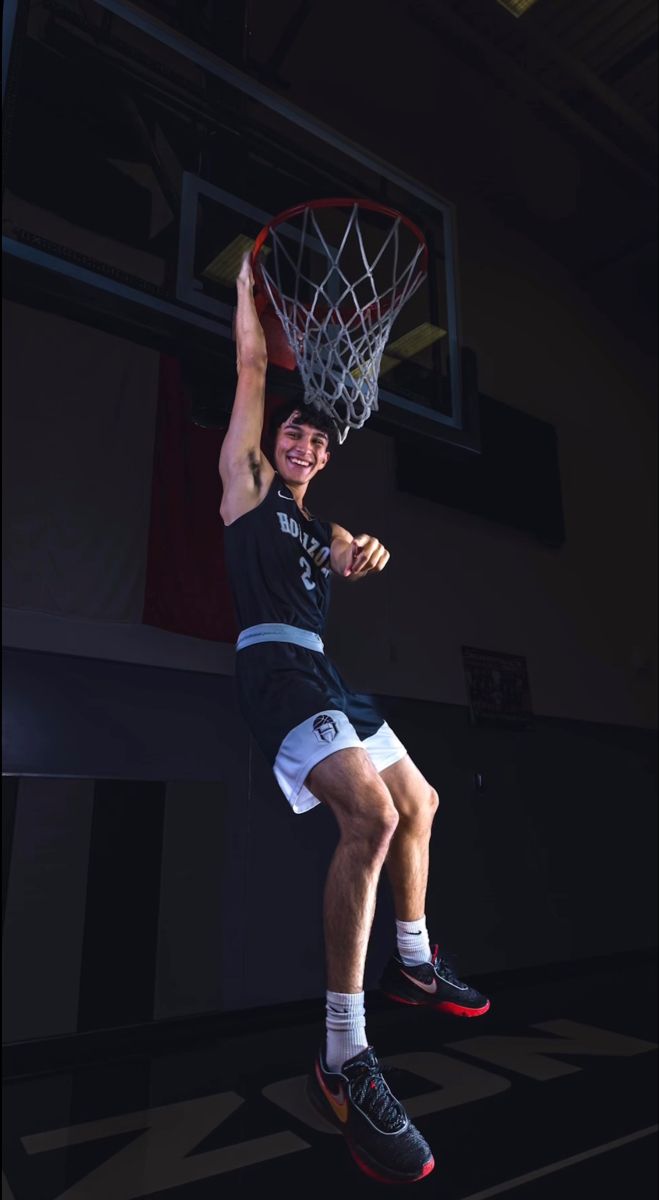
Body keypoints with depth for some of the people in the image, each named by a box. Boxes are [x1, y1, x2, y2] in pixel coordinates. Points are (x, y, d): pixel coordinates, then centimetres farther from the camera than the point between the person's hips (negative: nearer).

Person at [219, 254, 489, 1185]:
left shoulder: (321, 525, 25)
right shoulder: (248, 482, 9)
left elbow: (354, 559, 4)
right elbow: (253, 368, 8)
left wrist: (369, 552, -19)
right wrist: (249, 280, 15)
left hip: (322, 669, 9)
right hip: (275, 663, -8)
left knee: (418, 803, 13)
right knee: (371, 813, -28)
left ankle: (413, 966, 31)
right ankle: (342, 1060, -21)